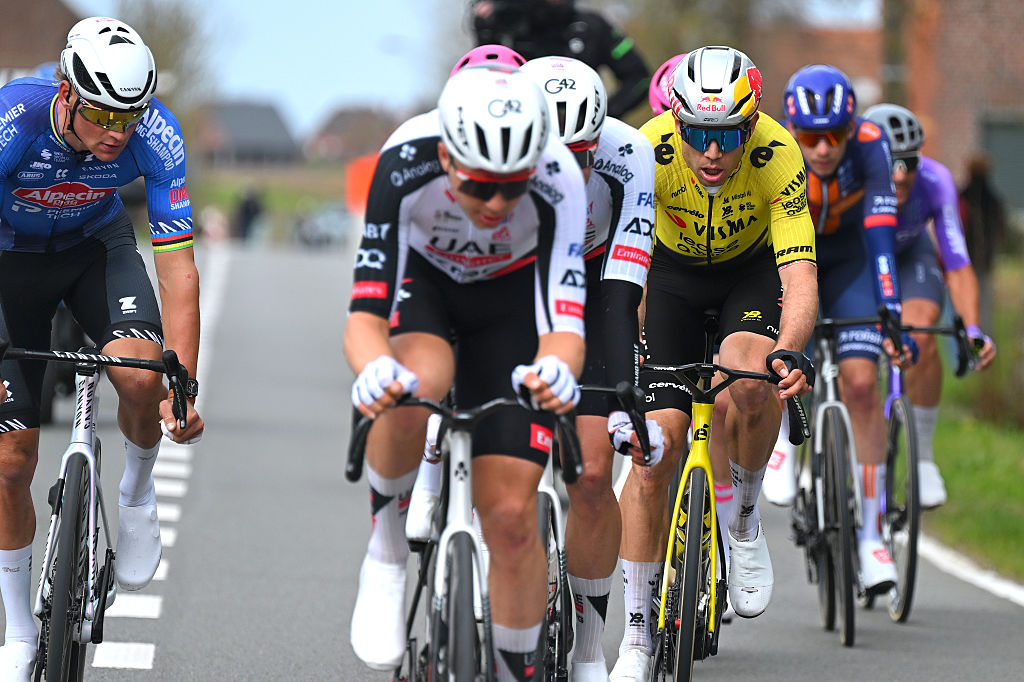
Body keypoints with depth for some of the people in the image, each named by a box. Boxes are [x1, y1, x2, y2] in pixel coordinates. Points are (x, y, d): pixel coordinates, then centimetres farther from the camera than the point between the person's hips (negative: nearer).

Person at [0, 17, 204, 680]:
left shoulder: (155, 135, -30)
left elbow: (177, 267, -26)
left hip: (97, 244, 1)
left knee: (141, 374, -30)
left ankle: (137, 493, 2)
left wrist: (184, 388, -34)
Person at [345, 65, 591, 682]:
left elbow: (564, 325, -40)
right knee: (414, 392, -36)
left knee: (511, 515, -9)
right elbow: (365, 315, -39)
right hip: (420, 279, 0)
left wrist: (555, 371, -64)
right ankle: (386, 553, -10)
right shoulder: (406, 163, -36)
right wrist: (375, 370, -62)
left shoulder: (558, 180, -35)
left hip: (511, 295, 1)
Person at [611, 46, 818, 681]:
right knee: (657, 437, -12)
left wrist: (790, 352, -56)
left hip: (753, 268, -1)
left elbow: (800, 277, -38)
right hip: (673, 271, 1)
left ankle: (744, 516, -3)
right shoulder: (648, 152, -31)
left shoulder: (778, 156, -32)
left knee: (750, 381, -33)